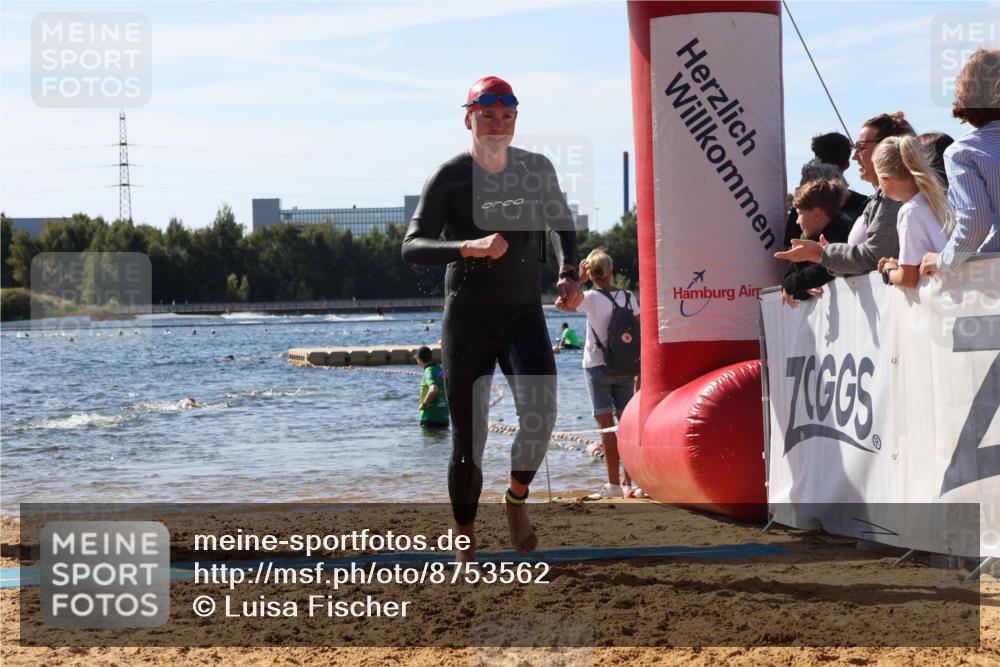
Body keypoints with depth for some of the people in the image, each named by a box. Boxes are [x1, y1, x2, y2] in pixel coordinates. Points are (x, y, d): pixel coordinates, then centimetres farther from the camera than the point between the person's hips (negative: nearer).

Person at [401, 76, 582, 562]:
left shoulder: (537, 170, 1)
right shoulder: (449, 178, -10)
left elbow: (563, 225, 20)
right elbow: (412, 247, -20)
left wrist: (568, 275, 2)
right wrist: (468, 247, -36)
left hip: (525, 315, 2)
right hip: (467, 319, -2)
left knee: (540, 414, -20)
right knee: (468, 440, -1)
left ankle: (517, 499, 8)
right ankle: (466, 543, 16)